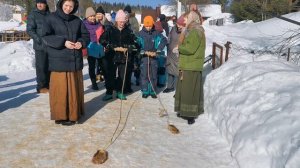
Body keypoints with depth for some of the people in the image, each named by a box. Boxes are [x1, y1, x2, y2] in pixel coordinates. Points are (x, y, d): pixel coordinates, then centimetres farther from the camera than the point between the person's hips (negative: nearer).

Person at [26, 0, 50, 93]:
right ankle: (41, 87, 5)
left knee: (49, 66, 10)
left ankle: (48, 84, 21)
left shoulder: (49, 15, 12)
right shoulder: (33, 15, -3)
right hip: (40, 45, -5)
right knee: (41, 66, -3)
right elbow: (29, 30, -8)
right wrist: (39, 40, -19)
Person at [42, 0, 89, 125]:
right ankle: (61, 115, 10)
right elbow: (46, 37, -9)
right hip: (59, 60, -4)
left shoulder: (77, 20, 11)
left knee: (74, 88, 10)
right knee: (61, 88, -1)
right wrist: (63, 42, -20)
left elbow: (86, 35, 13)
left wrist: (81, 42, -9)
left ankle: (73, 113, 23)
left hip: (75, 60, 5)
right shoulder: (51, 19, -2)